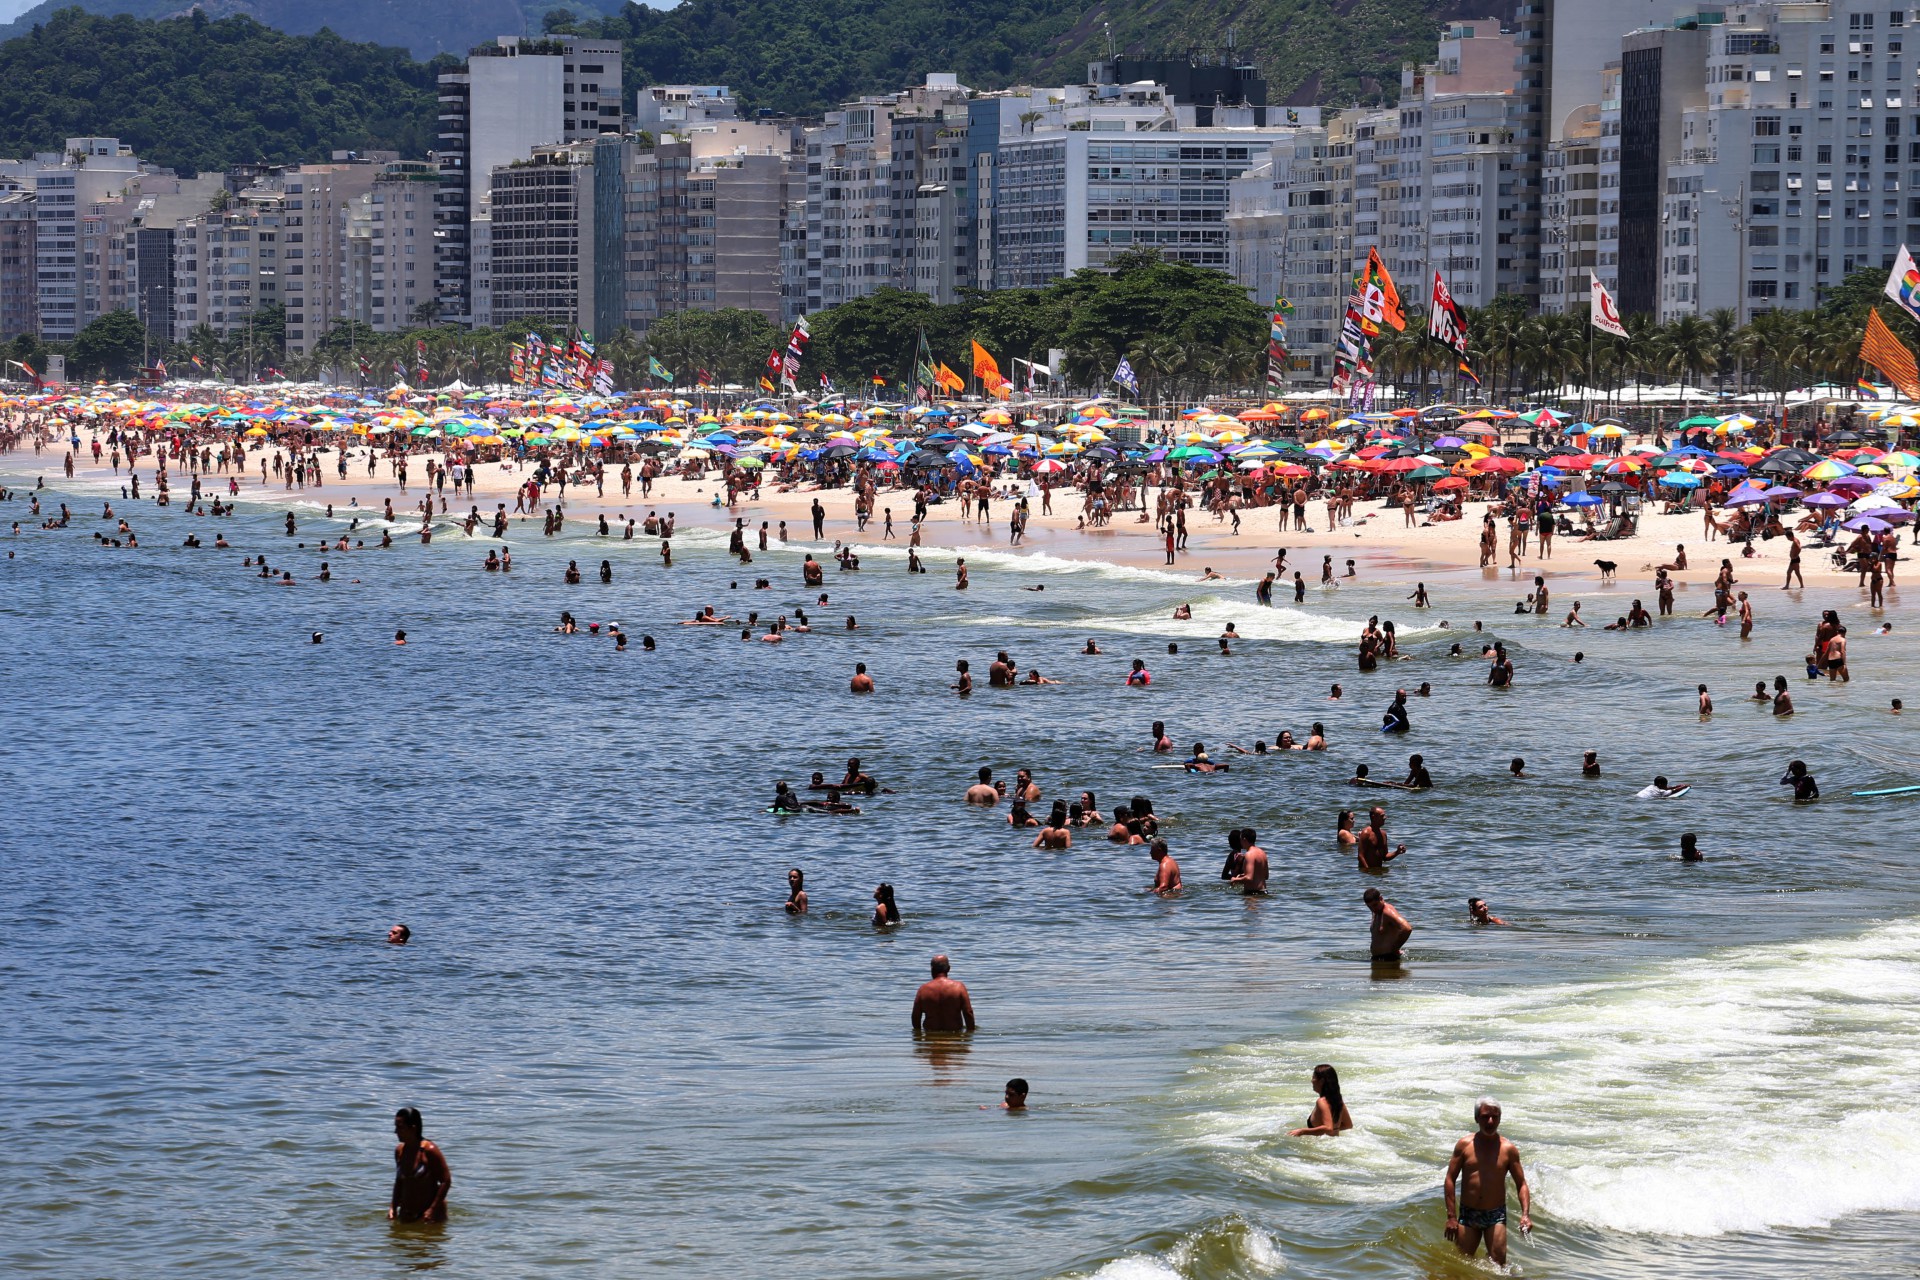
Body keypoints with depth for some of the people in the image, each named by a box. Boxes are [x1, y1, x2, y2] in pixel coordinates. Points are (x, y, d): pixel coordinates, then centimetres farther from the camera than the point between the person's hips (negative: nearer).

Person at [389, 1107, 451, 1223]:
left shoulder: (429, 1150, -15)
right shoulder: (399, 1150, 4)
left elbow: (446, 1181, -15)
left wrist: (432, 1209, -20)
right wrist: (393, 1207, 6)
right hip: (406, 1213, 6)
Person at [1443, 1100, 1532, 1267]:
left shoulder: (1508, 1149, -1)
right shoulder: (1464, 1145, -1)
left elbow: (1521, 1184, 2)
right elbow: (1450, 1180, -1)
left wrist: (1525, 1214, -13)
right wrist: (1451, 1216, -7)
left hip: (1496, 1215, -1)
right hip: (1468, 1214, 1)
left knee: (1498, 1263, -9)